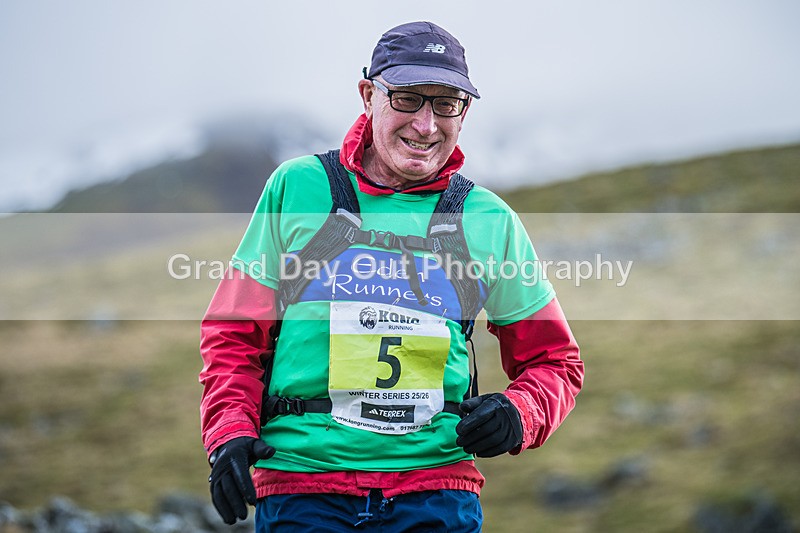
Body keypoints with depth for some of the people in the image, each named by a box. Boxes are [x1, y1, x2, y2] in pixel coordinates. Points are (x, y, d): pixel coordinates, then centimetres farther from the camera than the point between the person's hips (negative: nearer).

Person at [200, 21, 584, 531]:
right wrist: (230, 431, -7)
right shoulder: (296, 187, 6)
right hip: (300, 476, -1)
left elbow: (554, 360, 16)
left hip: (437, 487, 1)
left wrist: (519, 415, -5)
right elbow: (234, 332, 9)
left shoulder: (490, 220, 9)